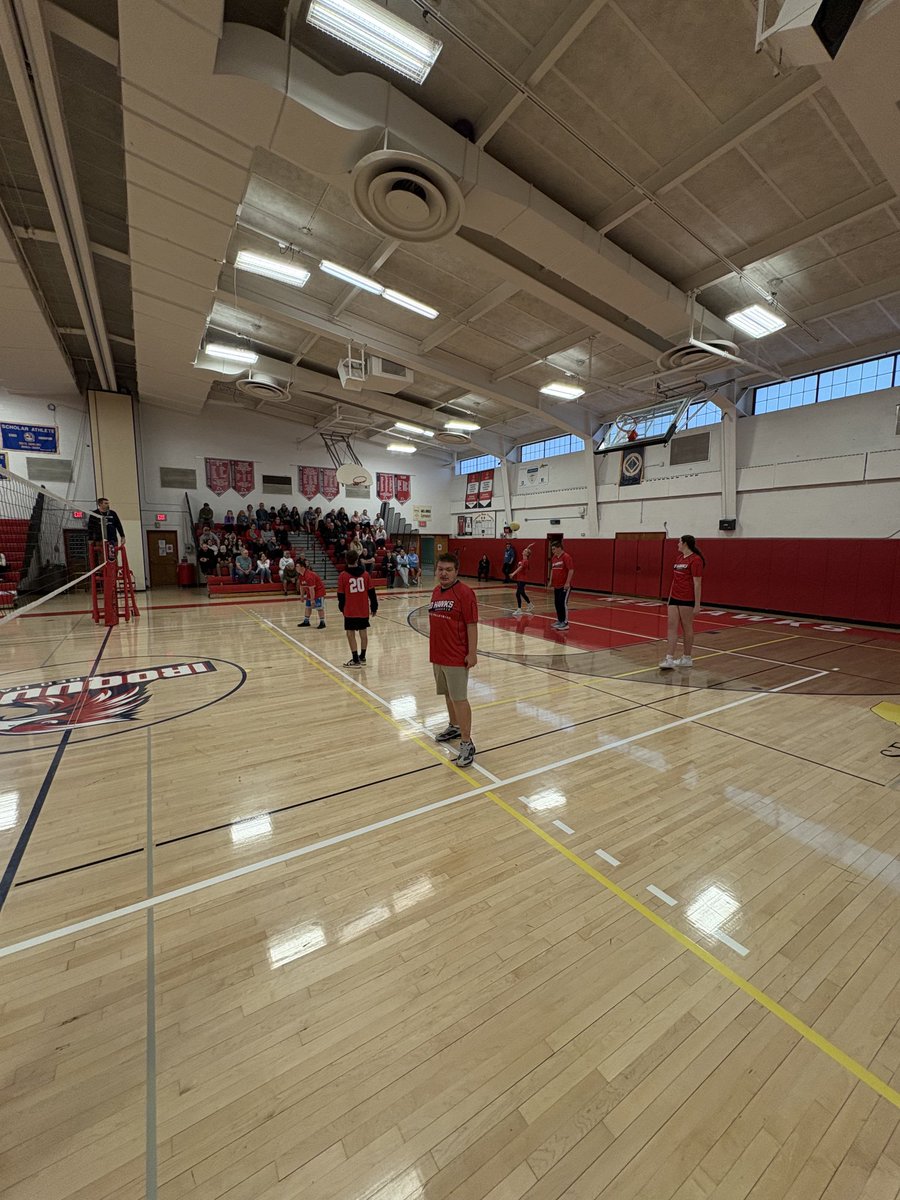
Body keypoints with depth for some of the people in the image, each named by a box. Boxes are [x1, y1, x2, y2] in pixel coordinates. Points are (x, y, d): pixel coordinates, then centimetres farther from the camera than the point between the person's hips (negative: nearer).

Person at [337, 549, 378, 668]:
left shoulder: (343, 576, -7)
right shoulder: (365, 574, 0)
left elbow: (341, 595, -2)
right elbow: (371, 592, 3)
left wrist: (342, 608, 13)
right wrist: (374, 606, 12)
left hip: (350, 611, -3)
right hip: (364, 610, 3)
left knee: (350, 634, 4)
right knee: (363, 633, 12)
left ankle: (355, 660, 5)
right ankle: (362, 658, 21)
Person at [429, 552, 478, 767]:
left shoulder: (464, 593, -14)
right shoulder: (436, 592, 9)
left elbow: (472, 625, -15)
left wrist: (472, 653, -17)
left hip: (457, 657, -7)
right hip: (437, 655, 7)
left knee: (459, 699, -3)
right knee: (448, 695, 20)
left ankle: (467, 743, 5)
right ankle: (454, 727, 39)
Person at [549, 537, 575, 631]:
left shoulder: (566, 557, -13)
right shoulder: (554, 557, 11)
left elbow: (571, 570, -17)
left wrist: (567, 583, -20)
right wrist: (551, 581, 17)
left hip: (564, 586, -8)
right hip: (556, 585, 8)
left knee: (563, 603, -7)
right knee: (557, 603, 12)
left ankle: (565, 623, -1)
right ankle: (559, 620, 24)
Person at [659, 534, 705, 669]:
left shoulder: (695, 560, -12)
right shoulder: (678, 557, 12)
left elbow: (697, 583, -15)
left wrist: (697, 605, -16)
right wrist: (670, 596, 20)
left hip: (687, 599, -7)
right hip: (674, 597, 7)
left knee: (687, 628, 5)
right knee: (672, 626, 0)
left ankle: (687, 658, 19)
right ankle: (669, 659, 0)